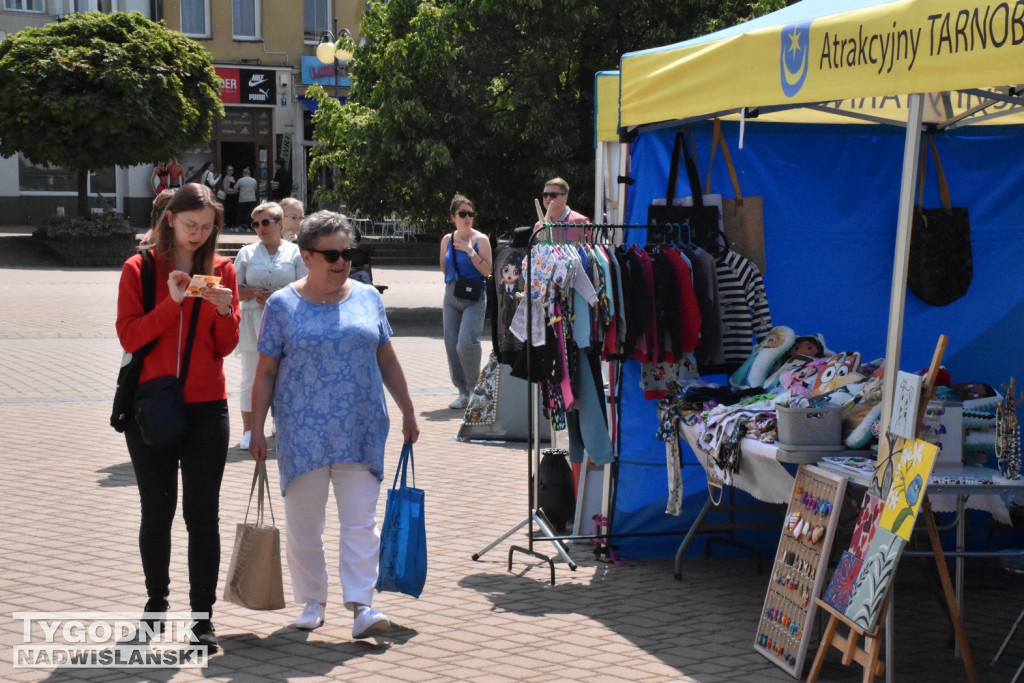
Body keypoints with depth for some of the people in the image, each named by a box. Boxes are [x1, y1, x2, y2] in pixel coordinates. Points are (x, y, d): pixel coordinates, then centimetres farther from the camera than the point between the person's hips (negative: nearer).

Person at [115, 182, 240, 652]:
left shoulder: (221, 270, 4)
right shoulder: (139, 270, -1)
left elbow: (226, 346, 3)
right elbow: (128, 336, -10)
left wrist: (224, 310, -16)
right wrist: (172, 302, -20)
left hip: (206, 407, 1)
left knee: (203, 513, -2)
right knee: (157, 511, 10)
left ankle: (202, 615, 2)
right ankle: (156, 601, 27)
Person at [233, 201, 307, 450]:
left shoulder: (294, 253, 5)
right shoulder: (246, 253, 10)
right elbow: (234, 289, 9)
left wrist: (276, 295, -15)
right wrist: (254, 293, -12)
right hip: (253, 321, 1)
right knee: (250, 377, 1)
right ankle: (248, 431, 7)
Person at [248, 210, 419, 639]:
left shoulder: (368, 298, 7)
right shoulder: (283, 305, 0)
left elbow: (387, 360, 15)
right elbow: (265, 372, 1)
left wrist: (407, 411, 14)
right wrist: (256, 429, -2)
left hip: (361, 431, 1)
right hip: (302, 434, -1)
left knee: (360, 521, -3)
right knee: (303, 524, 7)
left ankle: (361, 605, -2)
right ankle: (312, 601, 21)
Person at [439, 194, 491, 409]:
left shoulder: (480, 239, -3)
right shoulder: (447, 240, 9)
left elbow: (486, 271, -10)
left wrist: (470, 252, -16)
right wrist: (452, 281, 9)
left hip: (474, 298, -5)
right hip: (451, 297, 5)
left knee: (466, 343, -20)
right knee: (452, 345, 3)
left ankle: (474, 388, -1)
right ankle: (463, 392, 14)